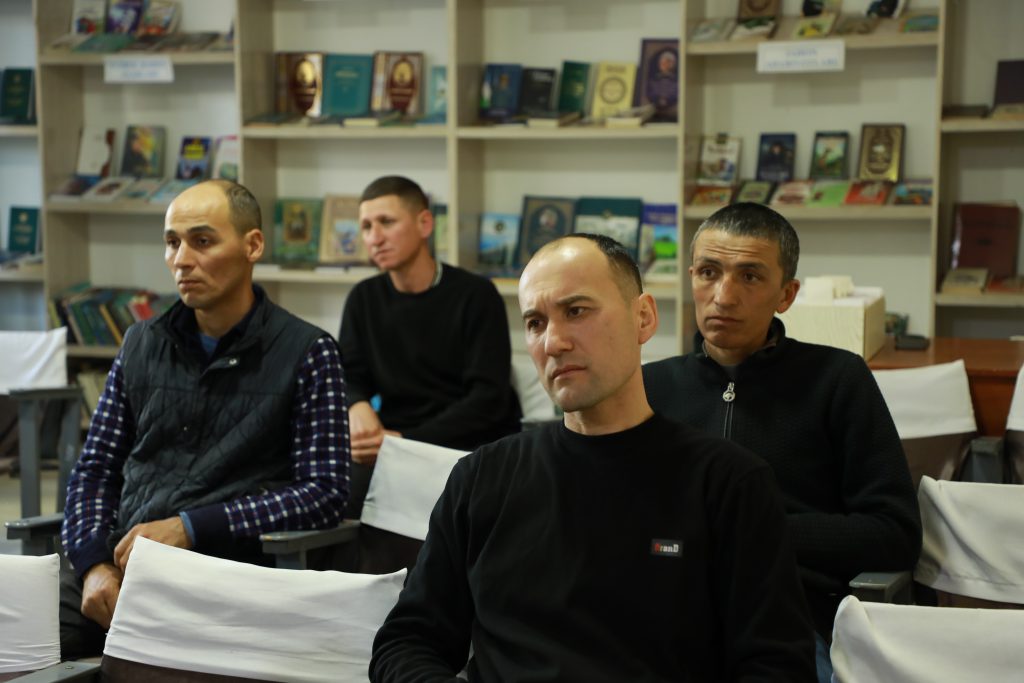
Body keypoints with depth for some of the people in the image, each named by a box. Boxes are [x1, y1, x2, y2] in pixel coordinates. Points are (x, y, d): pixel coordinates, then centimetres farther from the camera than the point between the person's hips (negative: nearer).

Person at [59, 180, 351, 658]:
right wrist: (94, 562, -4)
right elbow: (96, 469, 15)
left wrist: (190, 527, -13)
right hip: (119, 562, 4)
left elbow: (324, 494, -6)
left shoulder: (307, 352, 1)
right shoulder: (142, 344, 16)